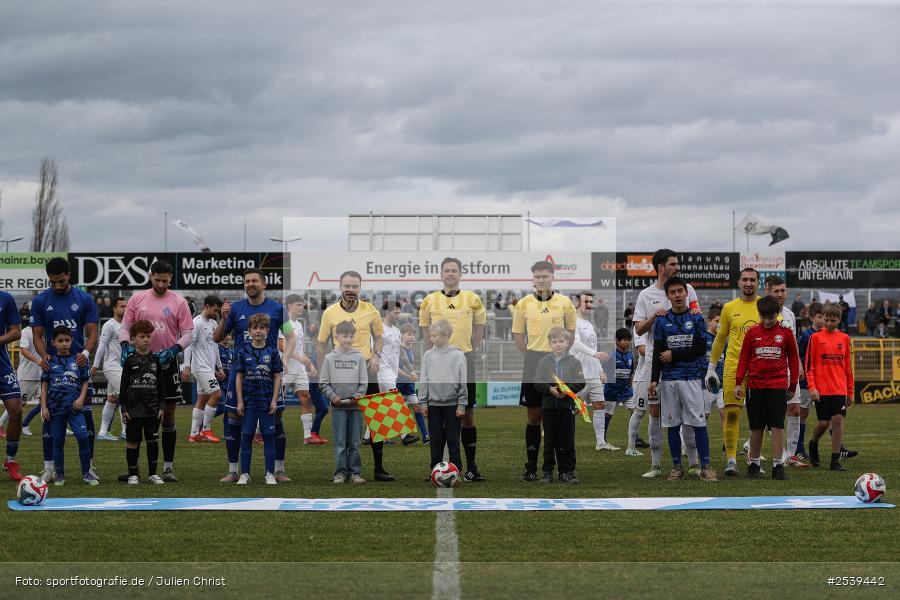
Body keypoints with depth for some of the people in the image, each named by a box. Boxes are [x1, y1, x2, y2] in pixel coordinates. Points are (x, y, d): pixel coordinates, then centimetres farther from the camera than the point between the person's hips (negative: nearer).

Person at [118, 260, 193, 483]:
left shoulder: (179, 302, 0)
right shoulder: (137, 299, 5)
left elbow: (188, 332, -2)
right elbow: (125, 327, 7)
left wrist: (173, 350, -18)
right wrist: (126, 346, -12)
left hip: (166, 364, -1)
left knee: (168, 415, 1)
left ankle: (168, 468, 7)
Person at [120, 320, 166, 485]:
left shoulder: (156, 360, 6)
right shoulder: (130, 361, -2)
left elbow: (161, 386, 9)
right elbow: (123, 386, -1)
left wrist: (161, 407, 4)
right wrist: (124, 409, -5)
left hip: (153, 409, 2)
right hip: (134, 409, -2)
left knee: (153, 440, 5)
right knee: (133, 441, 3)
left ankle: (152, 473, 14)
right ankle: (133, 474, 11)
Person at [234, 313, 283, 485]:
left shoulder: (272, 351, 2)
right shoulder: (243, 351, 2)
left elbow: (277, 377, 3)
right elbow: (239, 377, 3)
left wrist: (274, 400, -5)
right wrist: (239, 401, -2)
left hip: (267, 401, 0)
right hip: (249, 401, 0)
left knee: (268, 437, 3)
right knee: (246, 437, 4)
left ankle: (270, 474, 9)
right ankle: (245, 474, 9)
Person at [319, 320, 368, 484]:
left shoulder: (359, 357, 5)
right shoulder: (330, 358, 4)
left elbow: (364, 382, 4)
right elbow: (323, 383, 5)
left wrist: (358, 395, -12)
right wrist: (333, 396, -10)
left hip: (355, 405, 1)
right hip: (338, 406, -1)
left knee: (354, 442, 4)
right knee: (340, 442, -1)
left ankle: (355, 472, 9)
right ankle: (341, 472, 3)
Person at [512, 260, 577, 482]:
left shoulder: (565, 303, 2)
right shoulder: (524, 304, 2)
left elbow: (571, 332, 9)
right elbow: (518, 335, 7)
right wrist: (531, 356, 0)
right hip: (533, 362, 0)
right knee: (534, 416, 2)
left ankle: (550, 464, 13)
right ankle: (531, 467, 6)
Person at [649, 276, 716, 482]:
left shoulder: (696, 319, 4)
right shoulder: (661, 321, 7)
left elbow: (701, 349, -3)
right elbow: (657, 353, 4)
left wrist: (674, 355, -6)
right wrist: (654, 380, -4)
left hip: (691, 378, -2)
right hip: (668, 379, 2)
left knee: (699, 422, -6)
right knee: (672, 424, 4)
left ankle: (705, 466, -3)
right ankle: (677, 467, 12)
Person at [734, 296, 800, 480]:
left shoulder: (786, 332, 3)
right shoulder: (752, 332, 4)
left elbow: (793, 359, 10)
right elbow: (744, 359, 8)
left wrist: (793, 386, 10)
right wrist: (738, 382, 1)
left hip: (778, 385, -1)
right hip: (755, 385, 1)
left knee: (778, 425, -6)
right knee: (756, 427, 5)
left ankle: (778, 465, -2)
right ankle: (754, 464, 15)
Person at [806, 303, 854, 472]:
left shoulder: (844, 338, 10)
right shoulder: (816, 337, 0)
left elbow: (848, 367, 15)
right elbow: (809, 364, -1)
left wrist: (850, 391, 14)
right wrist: (811, 387, -10)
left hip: (839, 389, 2)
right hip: (821, 389, -2)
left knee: (838, 420, -5)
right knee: (824, 422, -1)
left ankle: (835, 460, -1)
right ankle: (814, 444, 30)